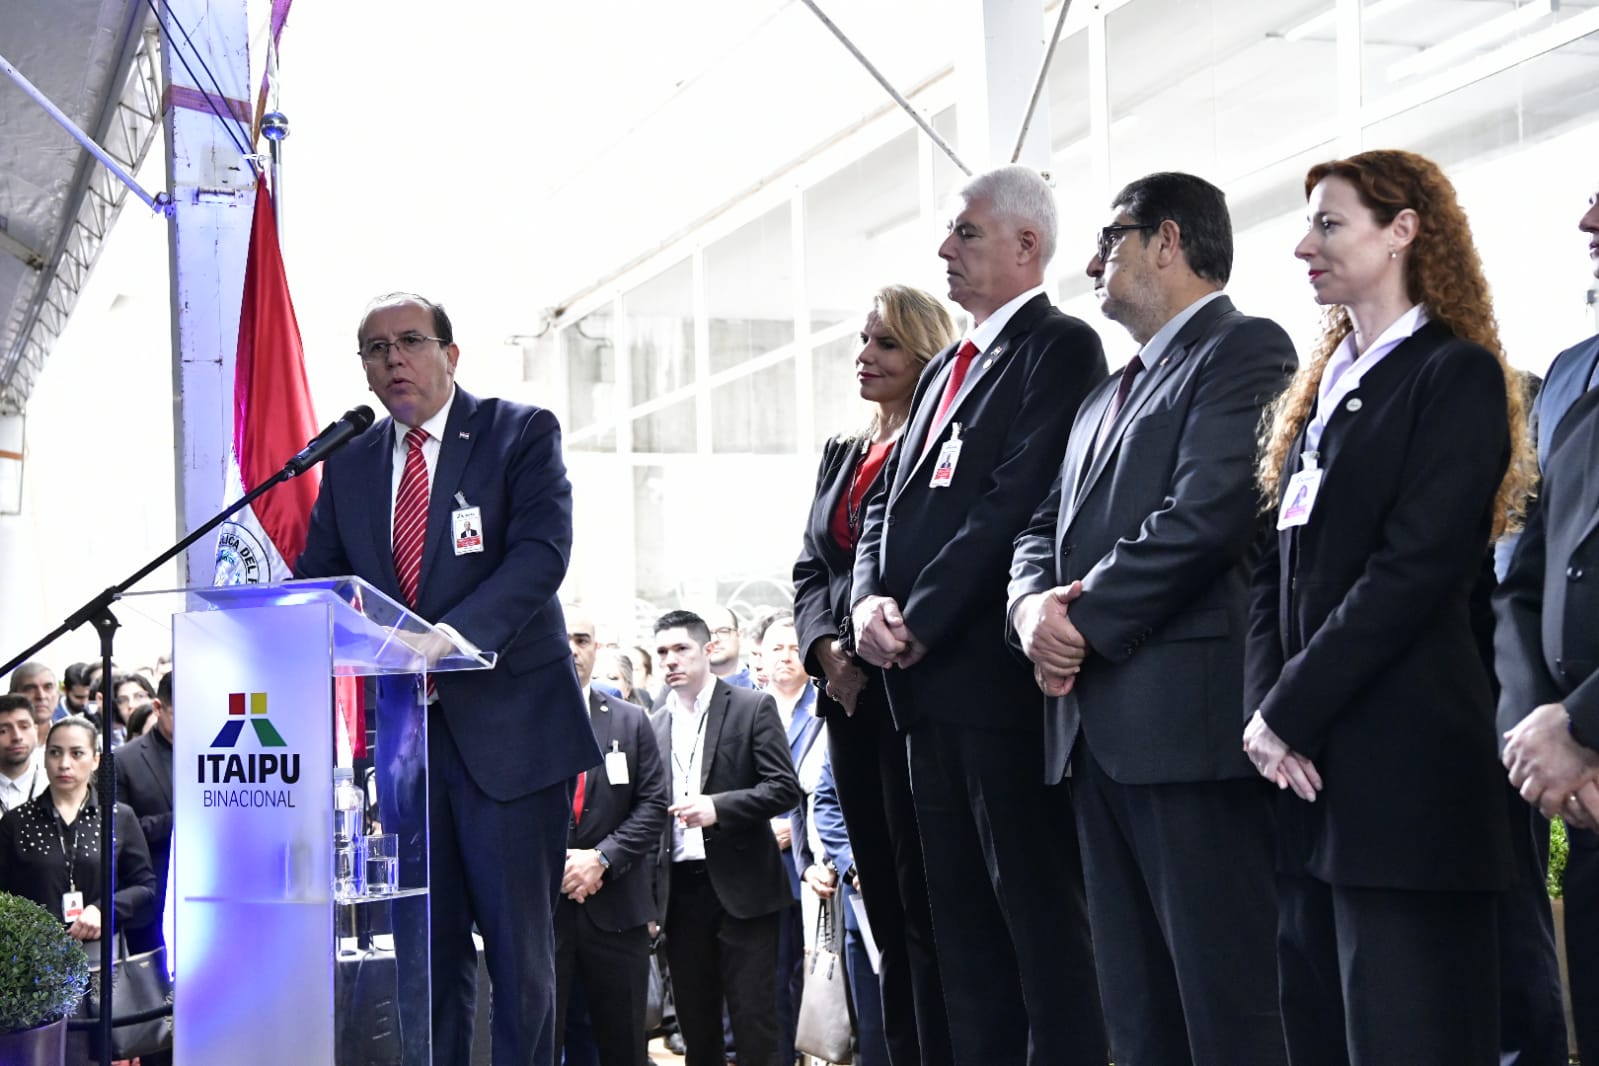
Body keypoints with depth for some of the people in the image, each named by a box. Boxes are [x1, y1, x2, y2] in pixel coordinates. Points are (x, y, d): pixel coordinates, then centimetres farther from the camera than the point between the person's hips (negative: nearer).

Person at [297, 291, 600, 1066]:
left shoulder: (522, 432, -2)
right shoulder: (349, 463, 13)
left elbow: (542, 552, -16)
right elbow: (315, 583, 11)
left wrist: (458, 634, -30)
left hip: (507, 725, -4)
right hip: (401, 727, 5)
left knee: (519, 937, 0)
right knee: (429, 940, 9)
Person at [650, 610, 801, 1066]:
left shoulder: (753, 707, -1)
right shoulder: (656, 723, 11)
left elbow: (785, 788, -7)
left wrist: (719, 807, -20)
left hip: (741, 888, -4)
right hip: (679, 891, 4)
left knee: (756, 1027, -4)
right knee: (696, 1028, 9)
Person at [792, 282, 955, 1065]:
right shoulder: (842, 456, 19)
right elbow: (810, 569, 15)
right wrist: (825, 647, -3)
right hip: (851, 697, 8)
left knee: (927, 904, -7)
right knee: (884, 908, 10)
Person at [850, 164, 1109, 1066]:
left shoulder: (1061, 348, -6)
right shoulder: (946, 370, 21)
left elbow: (1020, 501, -16)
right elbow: (891, 504, 17)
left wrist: (919, 620, -15)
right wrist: (872, 600, -2)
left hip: (1002, 670, -9)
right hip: (929, 682, 9)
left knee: (1040, 910, -5)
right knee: (963, 919, 12)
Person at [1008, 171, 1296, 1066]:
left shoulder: (1246, 348, -3)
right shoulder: (1111, 395, 26)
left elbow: (1209, 512, -16)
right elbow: (1047, 525, 21)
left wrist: (1086, 621, -11)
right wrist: (1033, 603, -1)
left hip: (1189, 716, -9)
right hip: (1098, 726, 9)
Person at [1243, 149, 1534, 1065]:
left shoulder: (1455, 375, -5)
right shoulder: (1320, 389, 19)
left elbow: (1415, 570, -15)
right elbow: (1278, 570, 13)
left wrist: (1292, 712, -14)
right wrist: (1264, 710, -2)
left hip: (1404, 767, -8)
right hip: (1308, 766, 8)